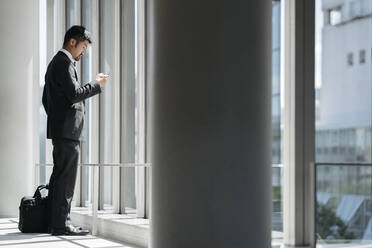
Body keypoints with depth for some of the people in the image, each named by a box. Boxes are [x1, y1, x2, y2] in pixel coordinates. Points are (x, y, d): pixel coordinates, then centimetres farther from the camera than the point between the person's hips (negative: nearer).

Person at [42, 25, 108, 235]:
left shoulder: (56, 62, 23)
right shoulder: (65, 62, -10)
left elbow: (46, 99, 27)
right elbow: (74, 93, -19)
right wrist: (97, 84, -8)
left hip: (59, 129, 11)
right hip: (68, 130, -11)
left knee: (60, 176, 11)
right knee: (66, 177, -10)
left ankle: (55, 222, 14)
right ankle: (62, 224, -10)